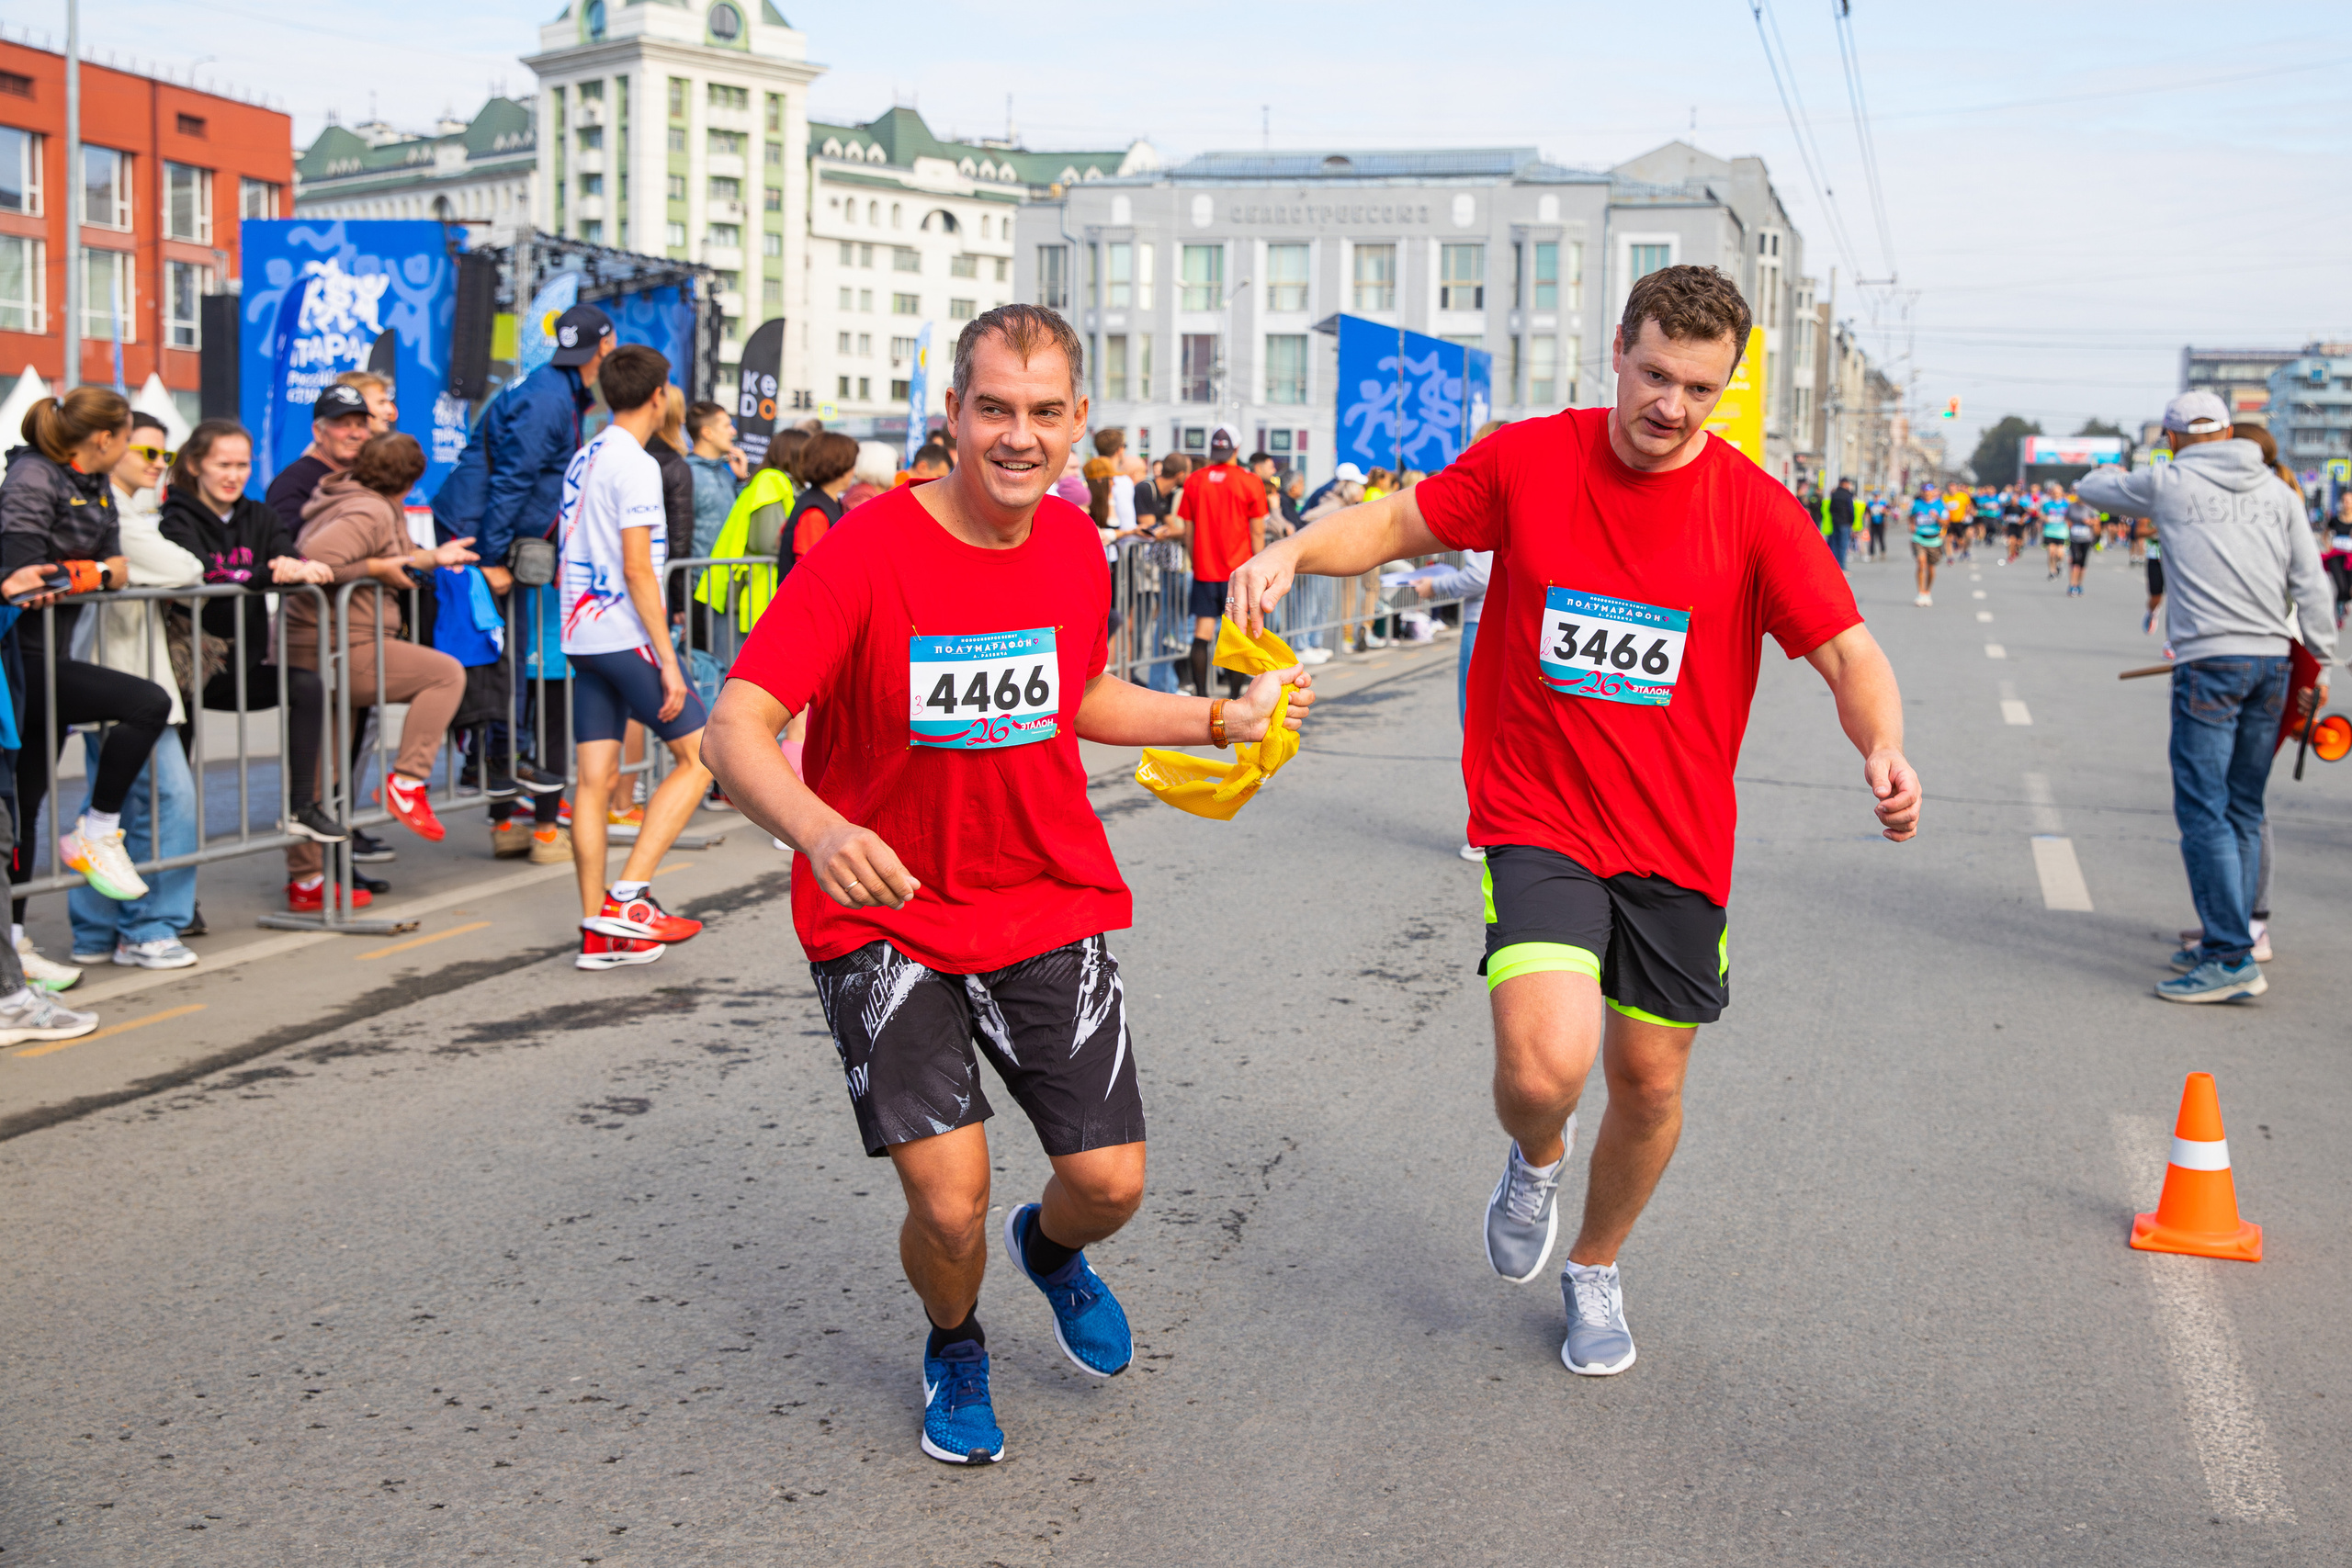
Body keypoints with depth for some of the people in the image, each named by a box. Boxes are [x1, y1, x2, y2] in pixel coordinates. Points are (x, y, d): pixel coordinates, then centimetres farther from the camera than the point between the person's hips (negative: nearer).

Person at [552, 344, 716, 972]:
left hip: (581, 636, 9)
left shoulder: (583, 460, 16)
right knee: (700, 755, -2)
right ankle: (627, 897, -8)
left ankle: (597, 932, 8)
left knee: (595, 779, 6)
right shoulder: (635, 465, -11)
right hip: (626, 637, -9)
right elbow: (637, 570, -17)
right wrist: (668, 660, -16)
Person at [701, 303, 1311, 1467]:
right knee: (951, 1205, -11)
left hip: (1052, 909, 4)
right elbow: (736, 727, -25)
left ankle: (1051, 1248, 40)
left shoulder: (1075, 545, 0)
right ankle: (954, 1348, 27)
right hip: (883, 915, -4)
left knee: (1109, 1182, -1)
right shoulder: (867, 552, -18)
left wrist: (1223, 719, 8)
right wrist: (817, 827, -45)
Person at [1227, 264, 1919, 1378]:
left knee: (1650, 1080, 12)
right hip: (1536, 823, -1)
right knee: (1545, 1065, -20)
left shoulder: (1755, 509, -6)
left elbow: (1850, 654, -9)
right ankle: (1535, 1159, 20)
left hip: (1675, 844, 2)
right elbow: (1399, 521, 8)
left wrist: (1883, 750, -30)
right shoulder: (1529, 461, -5)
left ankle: (1595, 1269, 42)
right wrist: (1292, 551, -11)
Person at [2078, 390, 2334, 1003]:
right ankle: (2228, 939, 18)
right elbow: (2310, 584, 8)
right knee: (2244, 810, 13)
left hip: (2209, 662, -5)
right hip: (2272, 660, 6)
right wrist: (2321, 662, 14)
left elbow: (2091, 488, 20)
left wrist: (2110, 472, 42)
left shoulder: (2166, 482, 2)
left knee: (2203, 809, -6)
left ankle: (2232, 958, -11)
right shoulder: (2276, 490, 12)